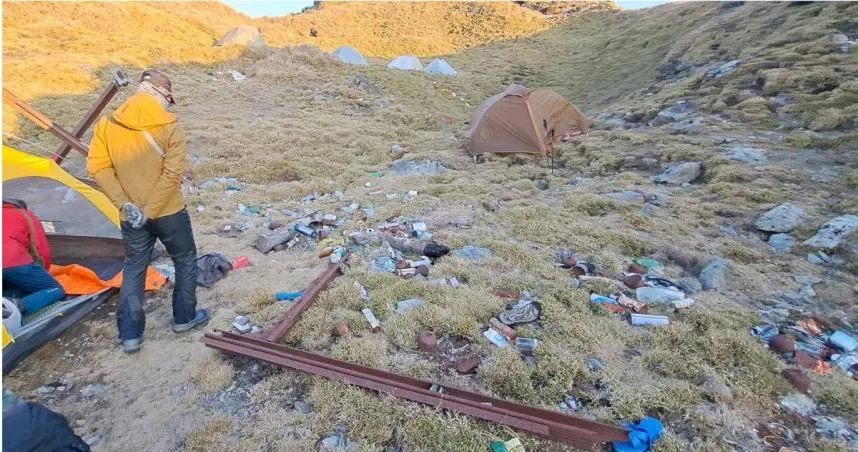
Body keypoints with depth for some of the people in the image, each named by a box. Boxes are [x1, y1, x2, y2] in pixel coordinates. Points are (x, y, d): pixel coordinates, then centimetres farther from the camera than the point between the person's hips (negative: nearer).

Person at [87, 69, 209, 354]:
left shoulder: (107, 125, 0)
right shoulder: (169, 127, -12)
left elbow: (98, 168, -3)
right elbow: (173, 174, -19)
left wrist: (125, 204, -5)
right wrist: (150, 210, -14)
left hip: (130, 217, 4)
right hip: (169, 212, -4)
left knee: (133, 269, 16)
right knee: (185, 261, 16)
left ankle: (129, 335, 20)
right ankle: (184, 318, 28)